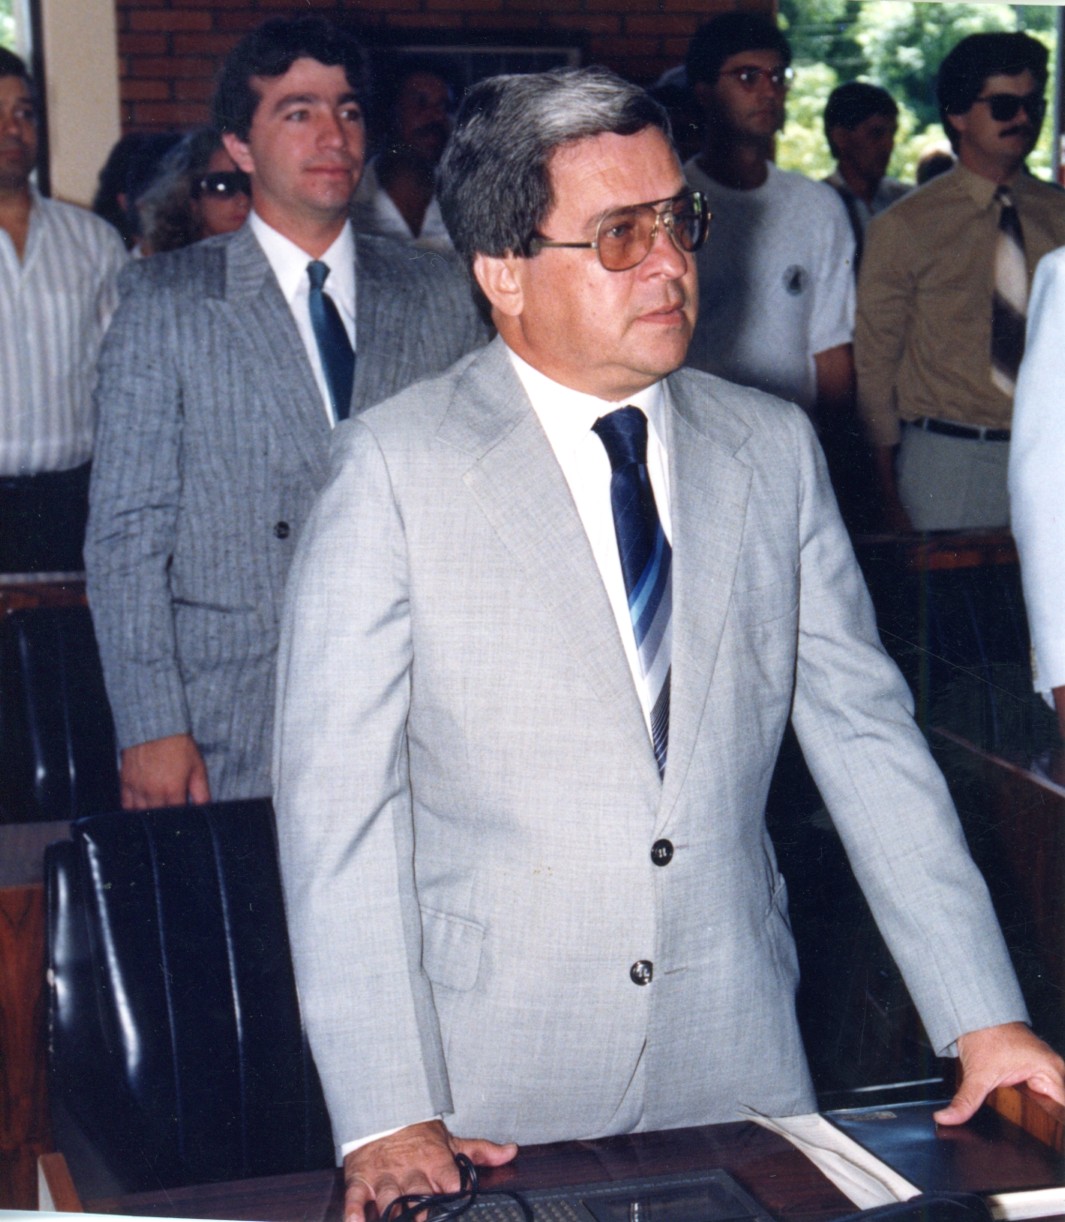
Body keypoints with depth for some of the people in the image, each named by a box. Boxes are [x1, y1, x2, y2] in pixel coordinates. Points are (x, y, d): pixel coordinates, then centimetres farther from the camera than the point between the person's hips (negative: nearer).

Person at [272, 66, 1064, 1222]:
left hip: (738, 1061, 3)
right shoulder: (394, 466, -8)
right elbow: (337, 796, -11)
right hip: (488, 1090, -3)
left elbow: (868, 737, 5)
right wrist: (385, 1116, -17)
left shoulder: (773, 449, 4)